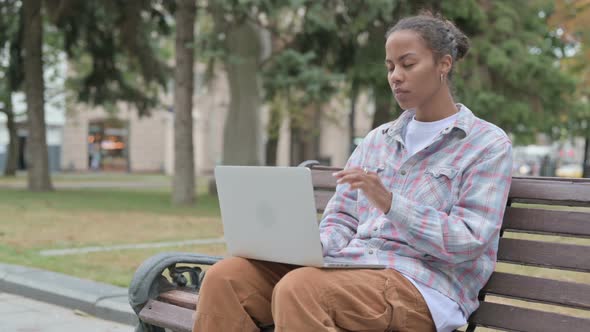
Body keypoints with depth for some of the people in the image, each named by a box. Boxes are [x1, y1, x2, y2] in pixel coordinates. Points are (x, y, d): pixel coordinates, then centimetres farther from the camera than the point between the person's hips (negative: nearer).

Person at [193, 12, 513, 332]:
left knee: (298, 288, -35)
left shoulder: (489, 144, 3)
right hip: (348, 268, 6)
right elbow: (341, 219, 16)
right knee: (226, 277, -18)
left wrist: (390, 203, -19)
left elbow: (468, 242, -8)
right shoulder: (376, 140, 21)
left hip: (422, 288, -6)